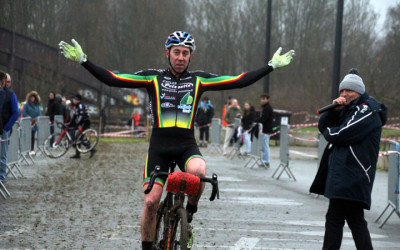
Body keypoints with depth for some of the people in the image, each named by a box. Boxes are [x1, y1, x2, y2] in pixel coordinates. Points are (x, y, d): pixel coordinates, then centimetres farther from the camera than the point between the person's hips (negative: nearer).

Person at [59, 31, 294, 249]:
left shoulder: (199, 80, 7)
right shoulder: (153, 78, 4)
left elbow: (240, 81, 5)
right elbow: (111, 79, -2)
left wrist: (272, 66, 3)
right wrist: (83, 60, -9)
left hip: (187, 146, 0)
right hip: (159, 146, 0)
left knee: (198, 170, -33)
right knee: (151, 201, -10)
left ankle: (190, 212, -4)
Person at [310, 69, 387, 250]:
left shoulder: (368, 109, -9)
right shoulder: (349, 109, 21)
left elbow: (342, 134, -19)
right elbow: (323, 126, 14)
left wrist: (328, 132, 2)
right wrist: (335, 109, -3)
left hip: (351, 179, -10)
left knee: (334, 218, -10)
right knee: (355, 221, 10)